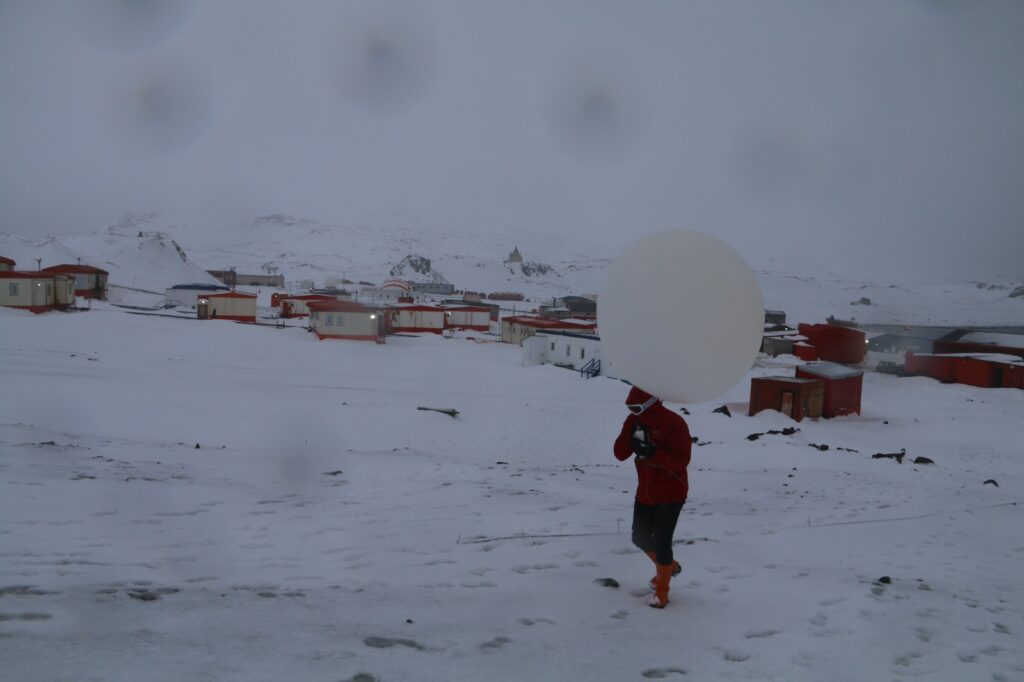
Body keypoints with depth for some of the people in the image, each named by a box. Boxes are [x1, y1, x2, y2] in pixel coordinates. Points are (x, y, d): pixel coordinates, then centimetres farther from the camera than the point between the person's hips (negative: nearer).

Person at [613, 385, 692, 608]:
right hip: (645, 493, 7)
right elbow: (620, 454, -6)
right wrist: (631, 434, -23)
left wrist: (654, 453, -35)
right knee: (640, 538, 16)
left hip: (670, 494, -7)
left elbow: (682, 460, -23)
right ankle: (669, 566, 42)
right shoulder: (634, 421, -1)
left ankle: (662, 592, 14)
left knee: (661, 543, -5)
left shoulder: (674, 423, -19)